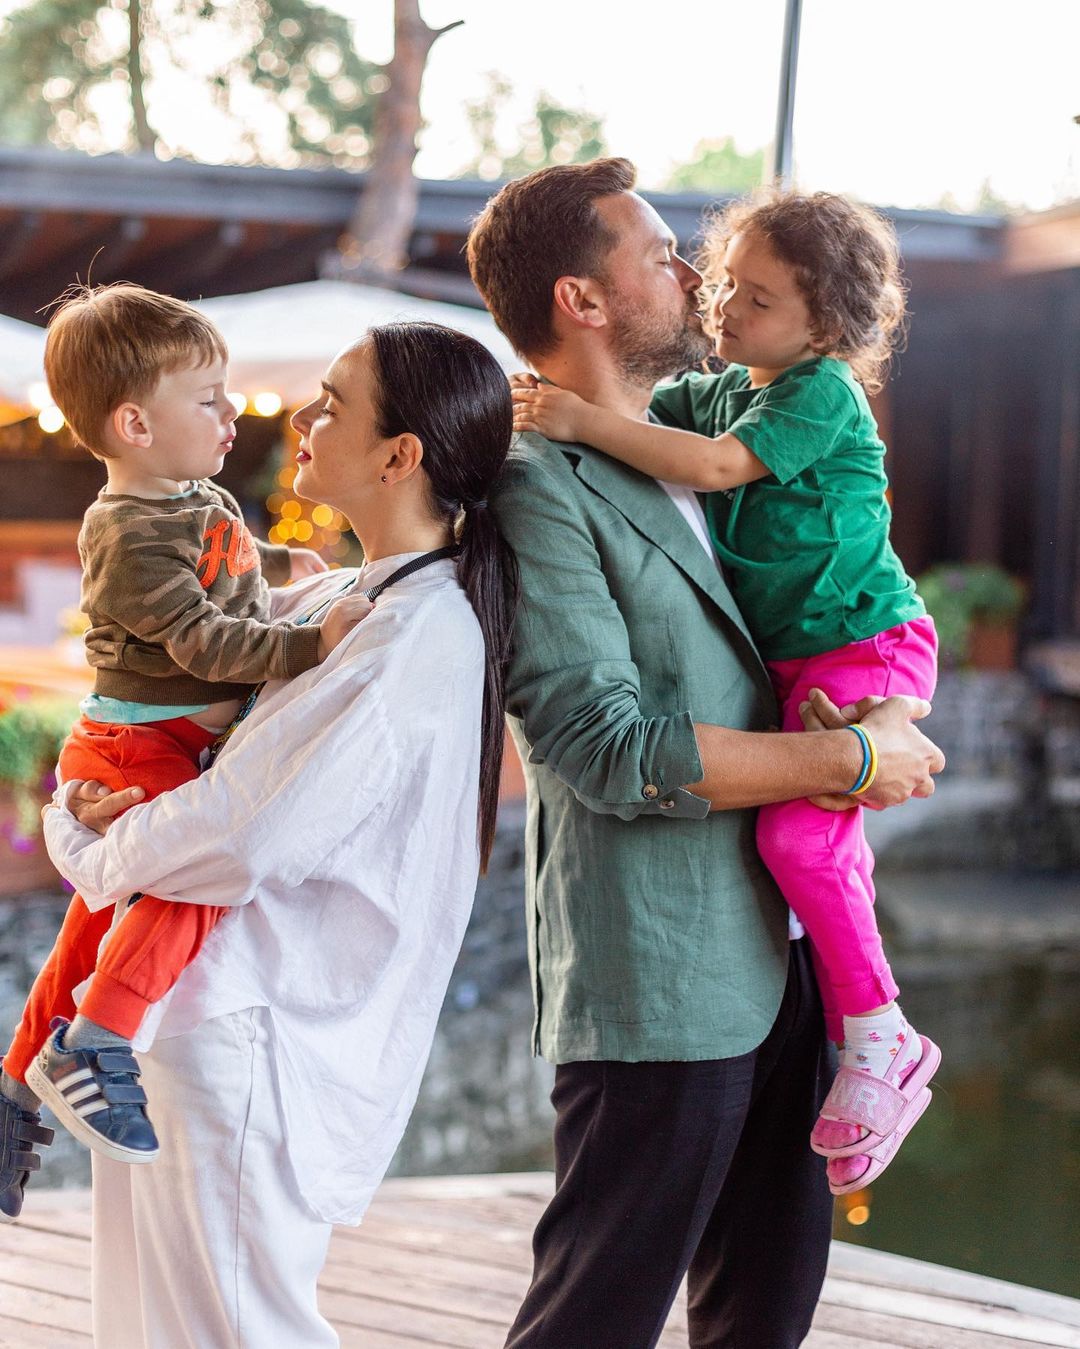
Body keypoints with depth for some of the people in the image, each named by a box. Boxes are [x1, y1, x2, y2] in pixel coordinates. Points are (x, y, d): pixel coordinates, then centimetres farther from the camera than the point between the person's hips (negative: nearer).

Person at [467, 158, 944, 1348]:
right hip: (656, 982, -9)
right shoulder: (541, 489, -15)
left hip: (774, 956, 9)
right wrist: (850, 759, -16)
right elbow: (608, 749, -23)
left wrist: (879, 706, 5)